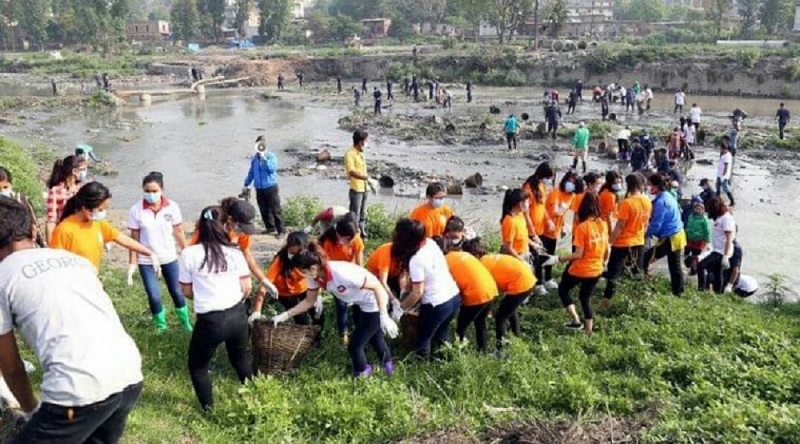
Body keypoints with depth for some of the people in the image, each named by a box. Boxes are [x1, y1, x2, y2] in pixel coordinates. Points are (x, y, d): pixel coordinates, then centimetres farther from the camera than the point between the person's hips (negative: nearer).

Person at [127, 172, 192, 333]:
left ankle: (186, 322, 34)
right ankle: (160, 325, 27)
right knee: (154, 296, 2)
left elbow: (179, 232, -1)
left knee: (177, 292, 13)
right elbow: (134, 239, -7)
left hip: (169, 258, 1)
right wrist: (132, 264, -6)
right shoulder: (136, 210, -14)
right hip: (146, 261, -1)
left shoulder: (172, 207, -12)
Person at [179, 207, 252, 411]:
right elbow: (247, 287, 1)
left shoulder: (189, 253, -8)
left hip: (210, 321, -3)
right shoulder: (234, 252, -2)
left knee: (198, 366, 21)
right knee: (242, 360, 28)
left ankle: (209, 410, 24)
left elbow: (187, 291, -1)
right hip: (238, 315, 3)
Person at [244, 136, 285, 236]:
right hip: (259, 188, 5)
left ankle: (281, 229, 0)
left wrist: (264, 158, -22)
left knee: (275, 209, -5)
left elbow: (273, 168, -20)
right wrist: (246, 184, 18)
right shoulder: (255, 158, 10)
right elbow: (251, 172, 19)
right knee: (264, 209, 10)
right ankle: (269, 227, 23)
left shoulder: (271, 156, -4)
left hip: (271, 187, -5)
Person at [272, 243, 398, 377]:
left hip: (375, 304, -8)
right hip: (360, 304, 8)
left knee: (355, 345, 1)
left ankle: (362, 372, 30)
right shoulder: (315, 277, -14)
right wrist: (285, 315, -7)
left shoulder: (341, 273, -39)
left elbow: (378, 286, -33)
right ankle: (387, 364, 55)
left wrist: (384, 317, -35)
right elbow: (309, 302, 2)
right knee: (372, 335, 30)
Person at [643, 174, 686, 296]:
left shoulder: (660, 201, -20)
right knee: (675, 266, 15)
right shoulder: (669, 196, 10)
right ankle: (678, 292, 21)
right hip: (677, 235, 10)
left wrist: (646, 234, -3)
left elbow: (656, 224, -20)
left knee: (646, 257, -2)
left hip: (669, 238, -10)